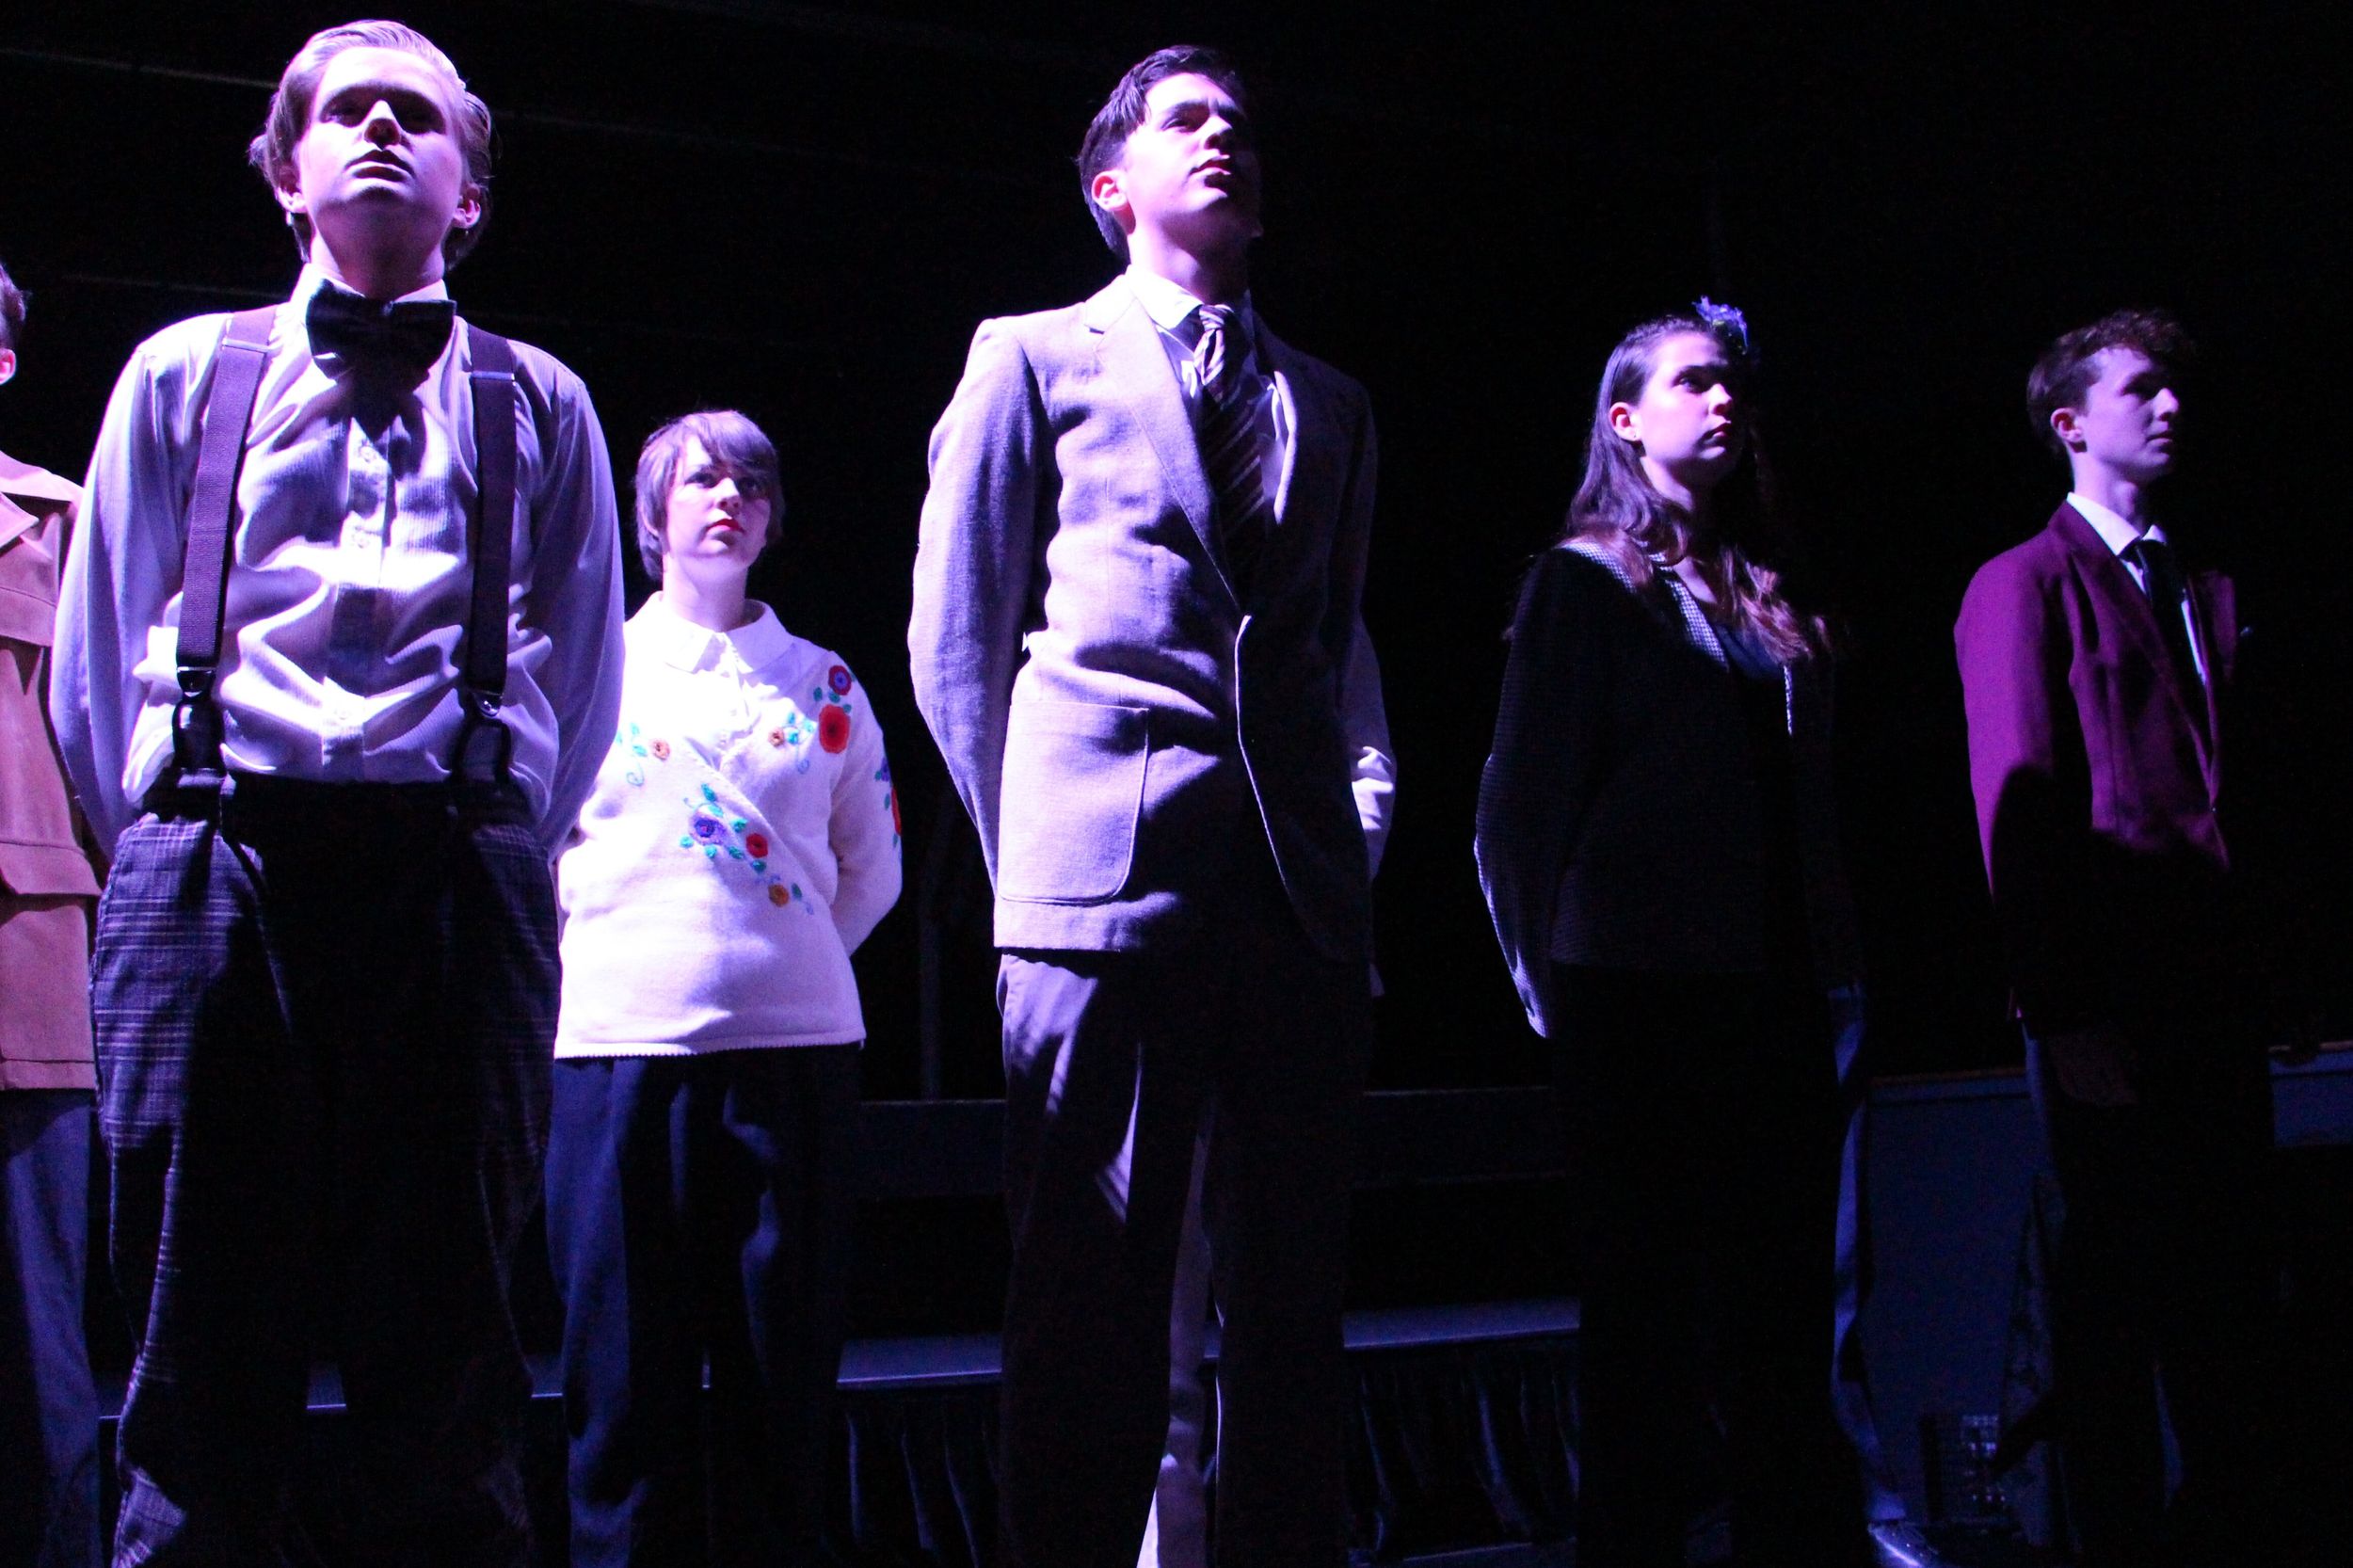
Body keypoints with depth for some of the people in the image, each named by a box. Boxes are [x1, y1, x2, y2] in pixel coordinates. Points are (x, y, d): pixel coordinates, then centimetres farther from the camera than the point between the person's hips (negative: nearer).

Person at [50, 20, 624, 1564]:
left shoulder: (536, 406, 17)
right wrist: (185, 848, 13)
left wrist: (487, 862, 8)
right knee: (205, 1337, -2)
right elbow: (98, 653, 18)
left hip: (455, 880, 0)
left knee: (443, 1342, -1)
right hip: (215, 876, 0)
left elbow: (577, 678, 15)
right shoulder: (183, 373, 18)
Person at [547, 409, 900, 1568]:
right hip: (623, 1044, -1)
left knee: (783, 1374, 2)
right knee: (625, 1374, -2)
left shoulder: (824, 682, 15)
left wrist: (783, 956, 11)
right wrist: (612, 959, 6)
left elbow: (873, 869, 20)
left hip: (796, 1046, 1)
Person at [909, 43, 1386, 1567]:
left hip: (1300, 880, 4)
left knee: (1296, 1294, 4)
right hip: (1108, 874, -3)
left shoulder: (1331, 404, 22)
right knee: (1094, 1287, -4)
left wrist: (1333, 827, 9)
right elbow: (957, 639, 9)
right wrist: (1031, 843, 3)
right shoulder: (1034, 357, 13)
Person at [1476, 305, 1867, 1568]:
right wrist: (1550, 981, -1)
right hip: (1642, 991, -5)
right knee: (1646, 1304, 1)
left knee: (1785, 1310, 7)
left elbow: (1812, 796, 17)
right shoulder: (1584, 580, 1)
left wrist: (1835, 971, 9)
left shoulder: (1769, 596, 16)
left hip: (1775, 992, 5)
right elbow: (1525, 800, -1)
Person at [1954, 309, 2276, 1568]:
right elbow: (2017, 811, -7)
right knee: (2111, 1301, 1)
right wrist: (2066, 1018, -13)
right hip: (2110, 1009, -5)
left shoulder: (2207, 593, 18)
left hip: (2218, 995, 6)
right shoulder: (2026, 587, 0)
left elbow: (2236, 790, 14)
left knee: (2228, 1297, 9)